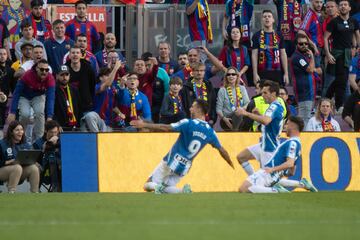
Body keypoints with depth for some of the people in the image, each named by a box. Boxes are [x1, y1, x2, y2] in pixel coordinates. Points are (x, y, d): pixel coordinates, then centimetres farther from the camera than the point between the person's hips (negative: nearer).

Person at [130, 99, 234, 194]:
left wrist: (144, 125, -17)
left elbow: (166, 128, -19)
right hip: (184, 167, 4)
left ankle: (158, 187, -27)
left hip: (172, 161, -4)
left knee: (148, 185, 6)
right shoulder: (210, 132, 2)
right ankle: (183, 191, -11)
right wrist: (232, 166, 25)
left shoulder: (188, 123, -13)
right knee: (166, 188, 18)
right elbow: (222, 150, 9)